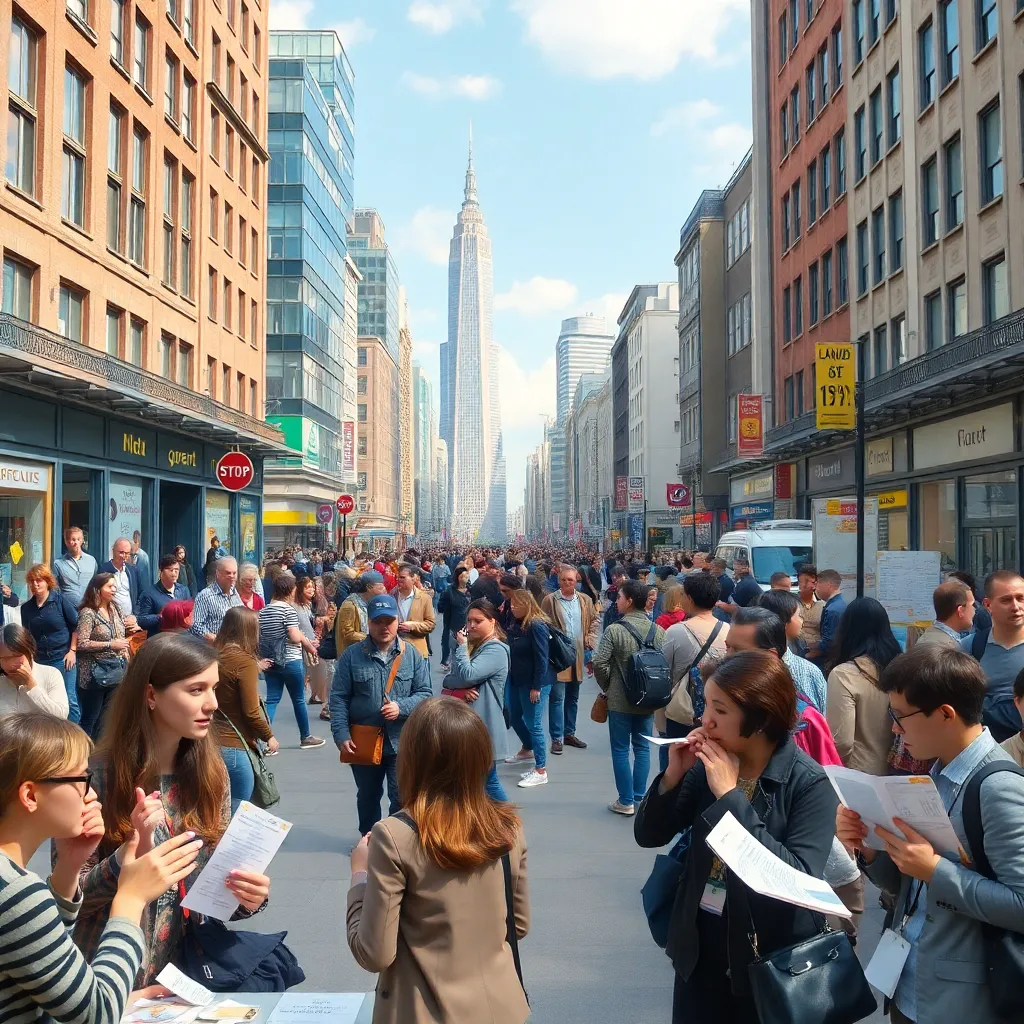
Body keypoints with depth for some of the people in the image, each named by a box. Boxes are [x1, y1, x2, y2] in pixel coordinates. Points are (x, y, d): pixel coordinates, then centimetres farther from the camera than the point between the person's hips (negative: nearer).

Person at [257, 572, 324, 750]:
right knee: (299, 700, 8)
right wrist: (304, 637, -1)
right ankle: (305, 738, 21)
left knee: (272, 700, 4)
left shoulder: (264, 611, 8)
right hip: (290, 661, -6)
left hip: (271, 661, 6)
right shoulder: (288, 609, -14)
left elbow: (260, 635, 13)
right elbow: (295, 637, -21)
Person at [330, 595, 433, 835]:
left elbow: (426, 693, -2)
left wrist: (401, 707, -19)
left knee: (402, 799, -2)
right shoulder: (352, 655, -3)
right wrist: (341, 735, -12)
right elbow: (339, 698, -4)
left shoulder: (412, 654, -1)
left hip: (401, 742, -1)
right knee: (367, 797, 20)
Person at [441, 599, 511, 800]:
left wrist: (461, 646, -10)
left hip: (483, 727, -9)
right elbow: (447, 681, 8)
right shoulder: (472, 646, 15)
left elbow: (468, 675, -24)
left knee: (487, 781, -1)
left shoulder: (496, 650, -12)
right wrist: (462, 688, -13)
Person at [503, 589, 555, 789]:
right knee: (514, 717, 22)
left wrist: (536, 687, -20)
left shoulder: (537, 626, -18)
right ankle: (527, 749, 48)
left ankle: (541, 771, 5)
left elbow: (542, 658, -20)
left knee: (534, 725, -4)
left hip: (534, 683, -9)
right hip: (516, 680, 9)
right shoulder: (515, 623, 8)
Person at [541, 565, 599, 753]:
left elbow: (596, 619, 15)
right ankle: (556, 738, 2)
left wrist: (590, 640, 3)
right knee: (557, 698, -4)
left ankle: (569, 733, 26)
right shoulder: (550, 600, -7)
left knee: (573, 697, 15)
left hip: (579, 655, 5)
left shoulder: (585, 600, 6)